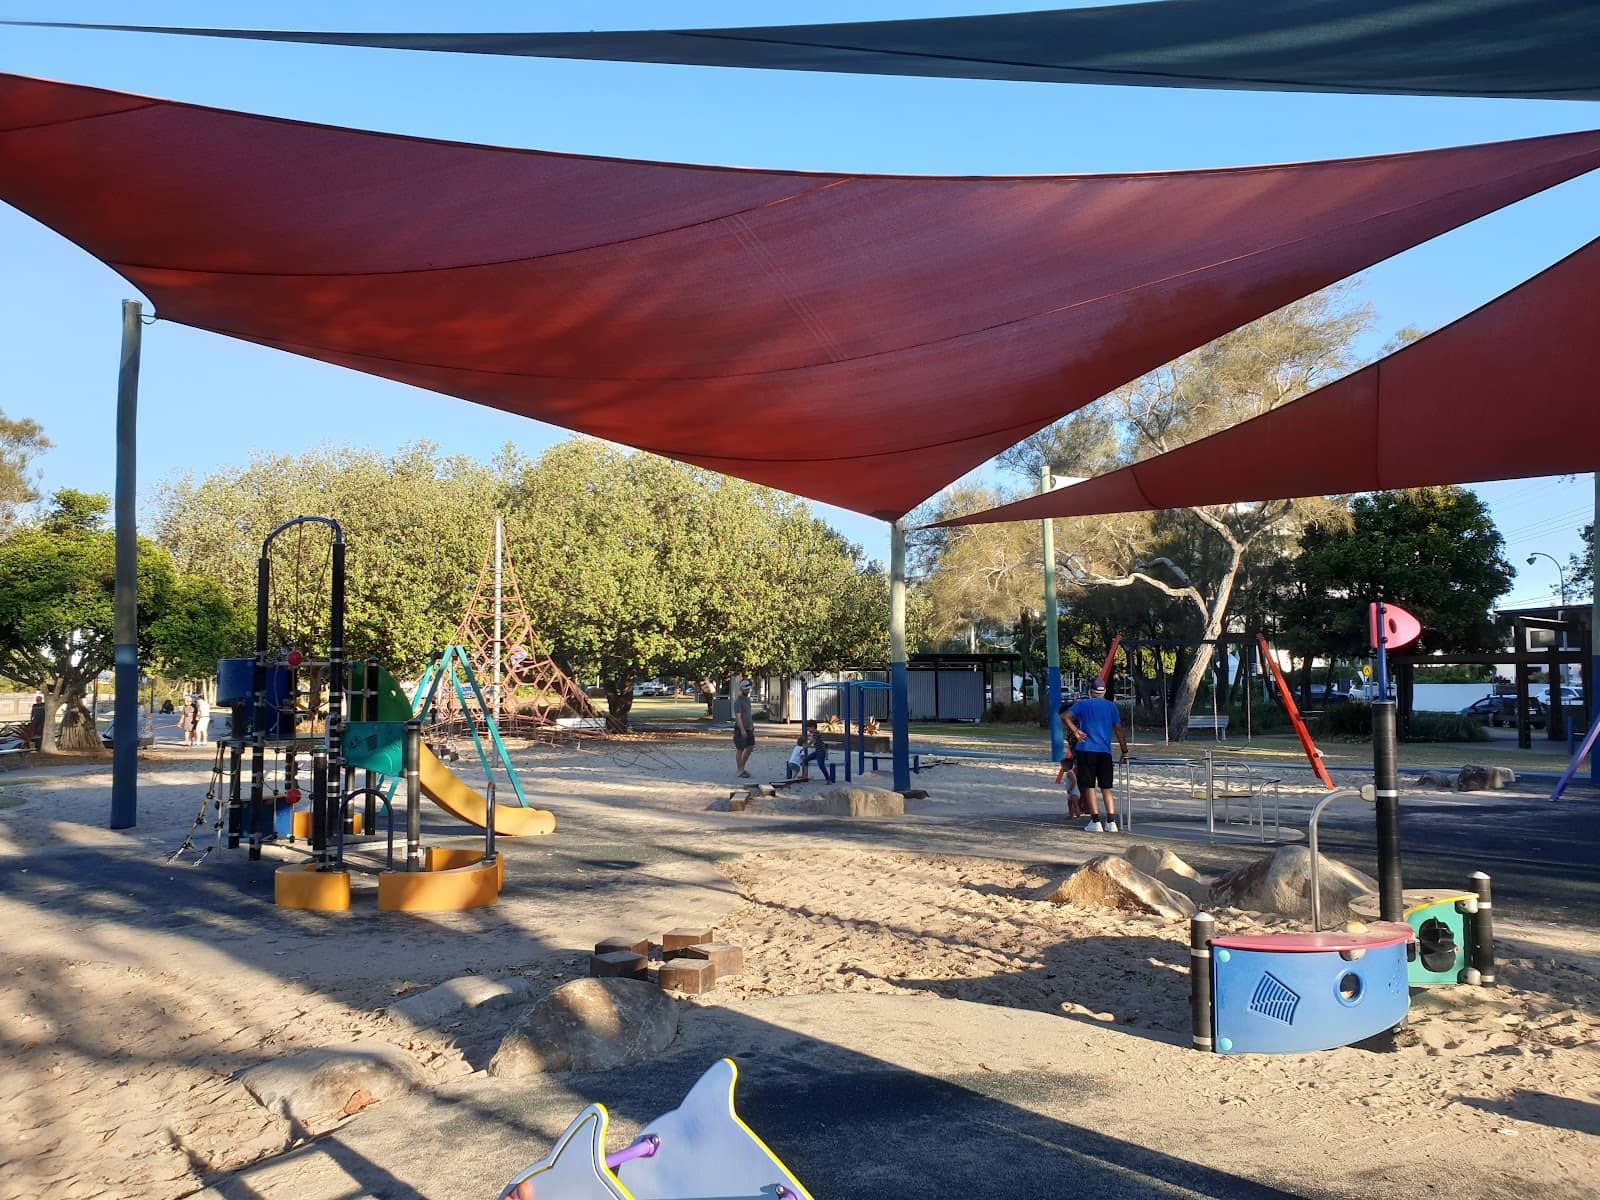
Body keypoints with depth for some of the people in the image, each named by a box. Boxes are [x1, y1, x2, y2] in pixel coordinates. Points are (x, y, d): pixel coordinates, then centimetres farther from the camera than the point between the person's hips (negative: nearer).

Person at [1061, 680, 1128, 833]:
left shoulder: (1083, 704, 4)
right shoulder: (1111, 706, 10)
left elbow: (1065, 717, -10)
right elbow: (1118, 729, 8)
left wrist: (1075, 732, -2)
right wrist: (1124, 751, 14)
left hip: (1086, 751, -2)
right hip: (1105, 752, 2)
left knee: (1089, 787, 2)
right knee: (1106, 788, 9)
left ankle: (1096, 822, -3)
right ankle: (1111, 823, 1)